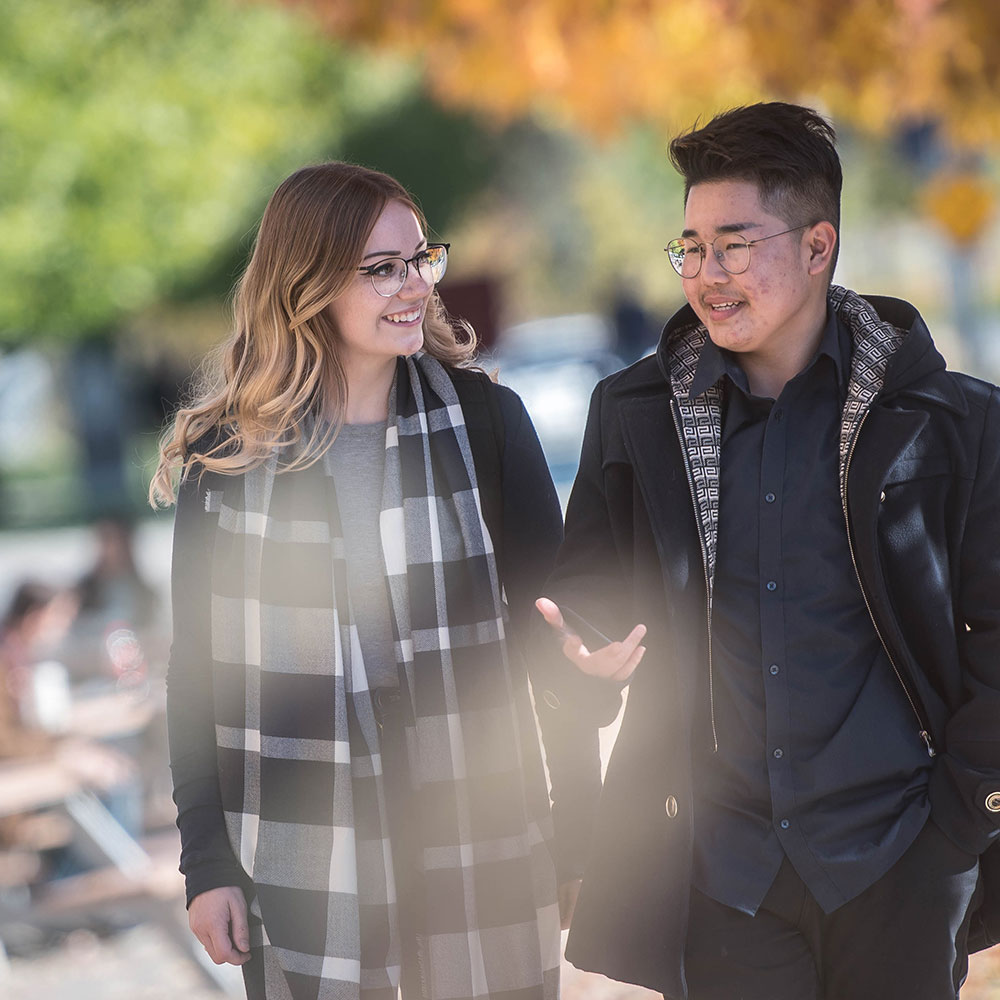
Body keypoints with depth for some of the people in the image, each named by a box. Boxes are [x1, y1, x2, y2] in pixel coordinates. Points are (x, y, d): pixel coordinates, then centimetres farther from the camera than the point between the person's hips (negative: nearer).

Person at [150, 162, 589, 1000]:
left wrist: (579, 825, -1)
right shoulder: (225, 453, -1)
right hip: (295, 865, 0)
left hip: (476, 838, 0)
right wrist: (206, 859, 1)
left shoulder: (484, 421, -1)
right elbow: (196, 663, 4)